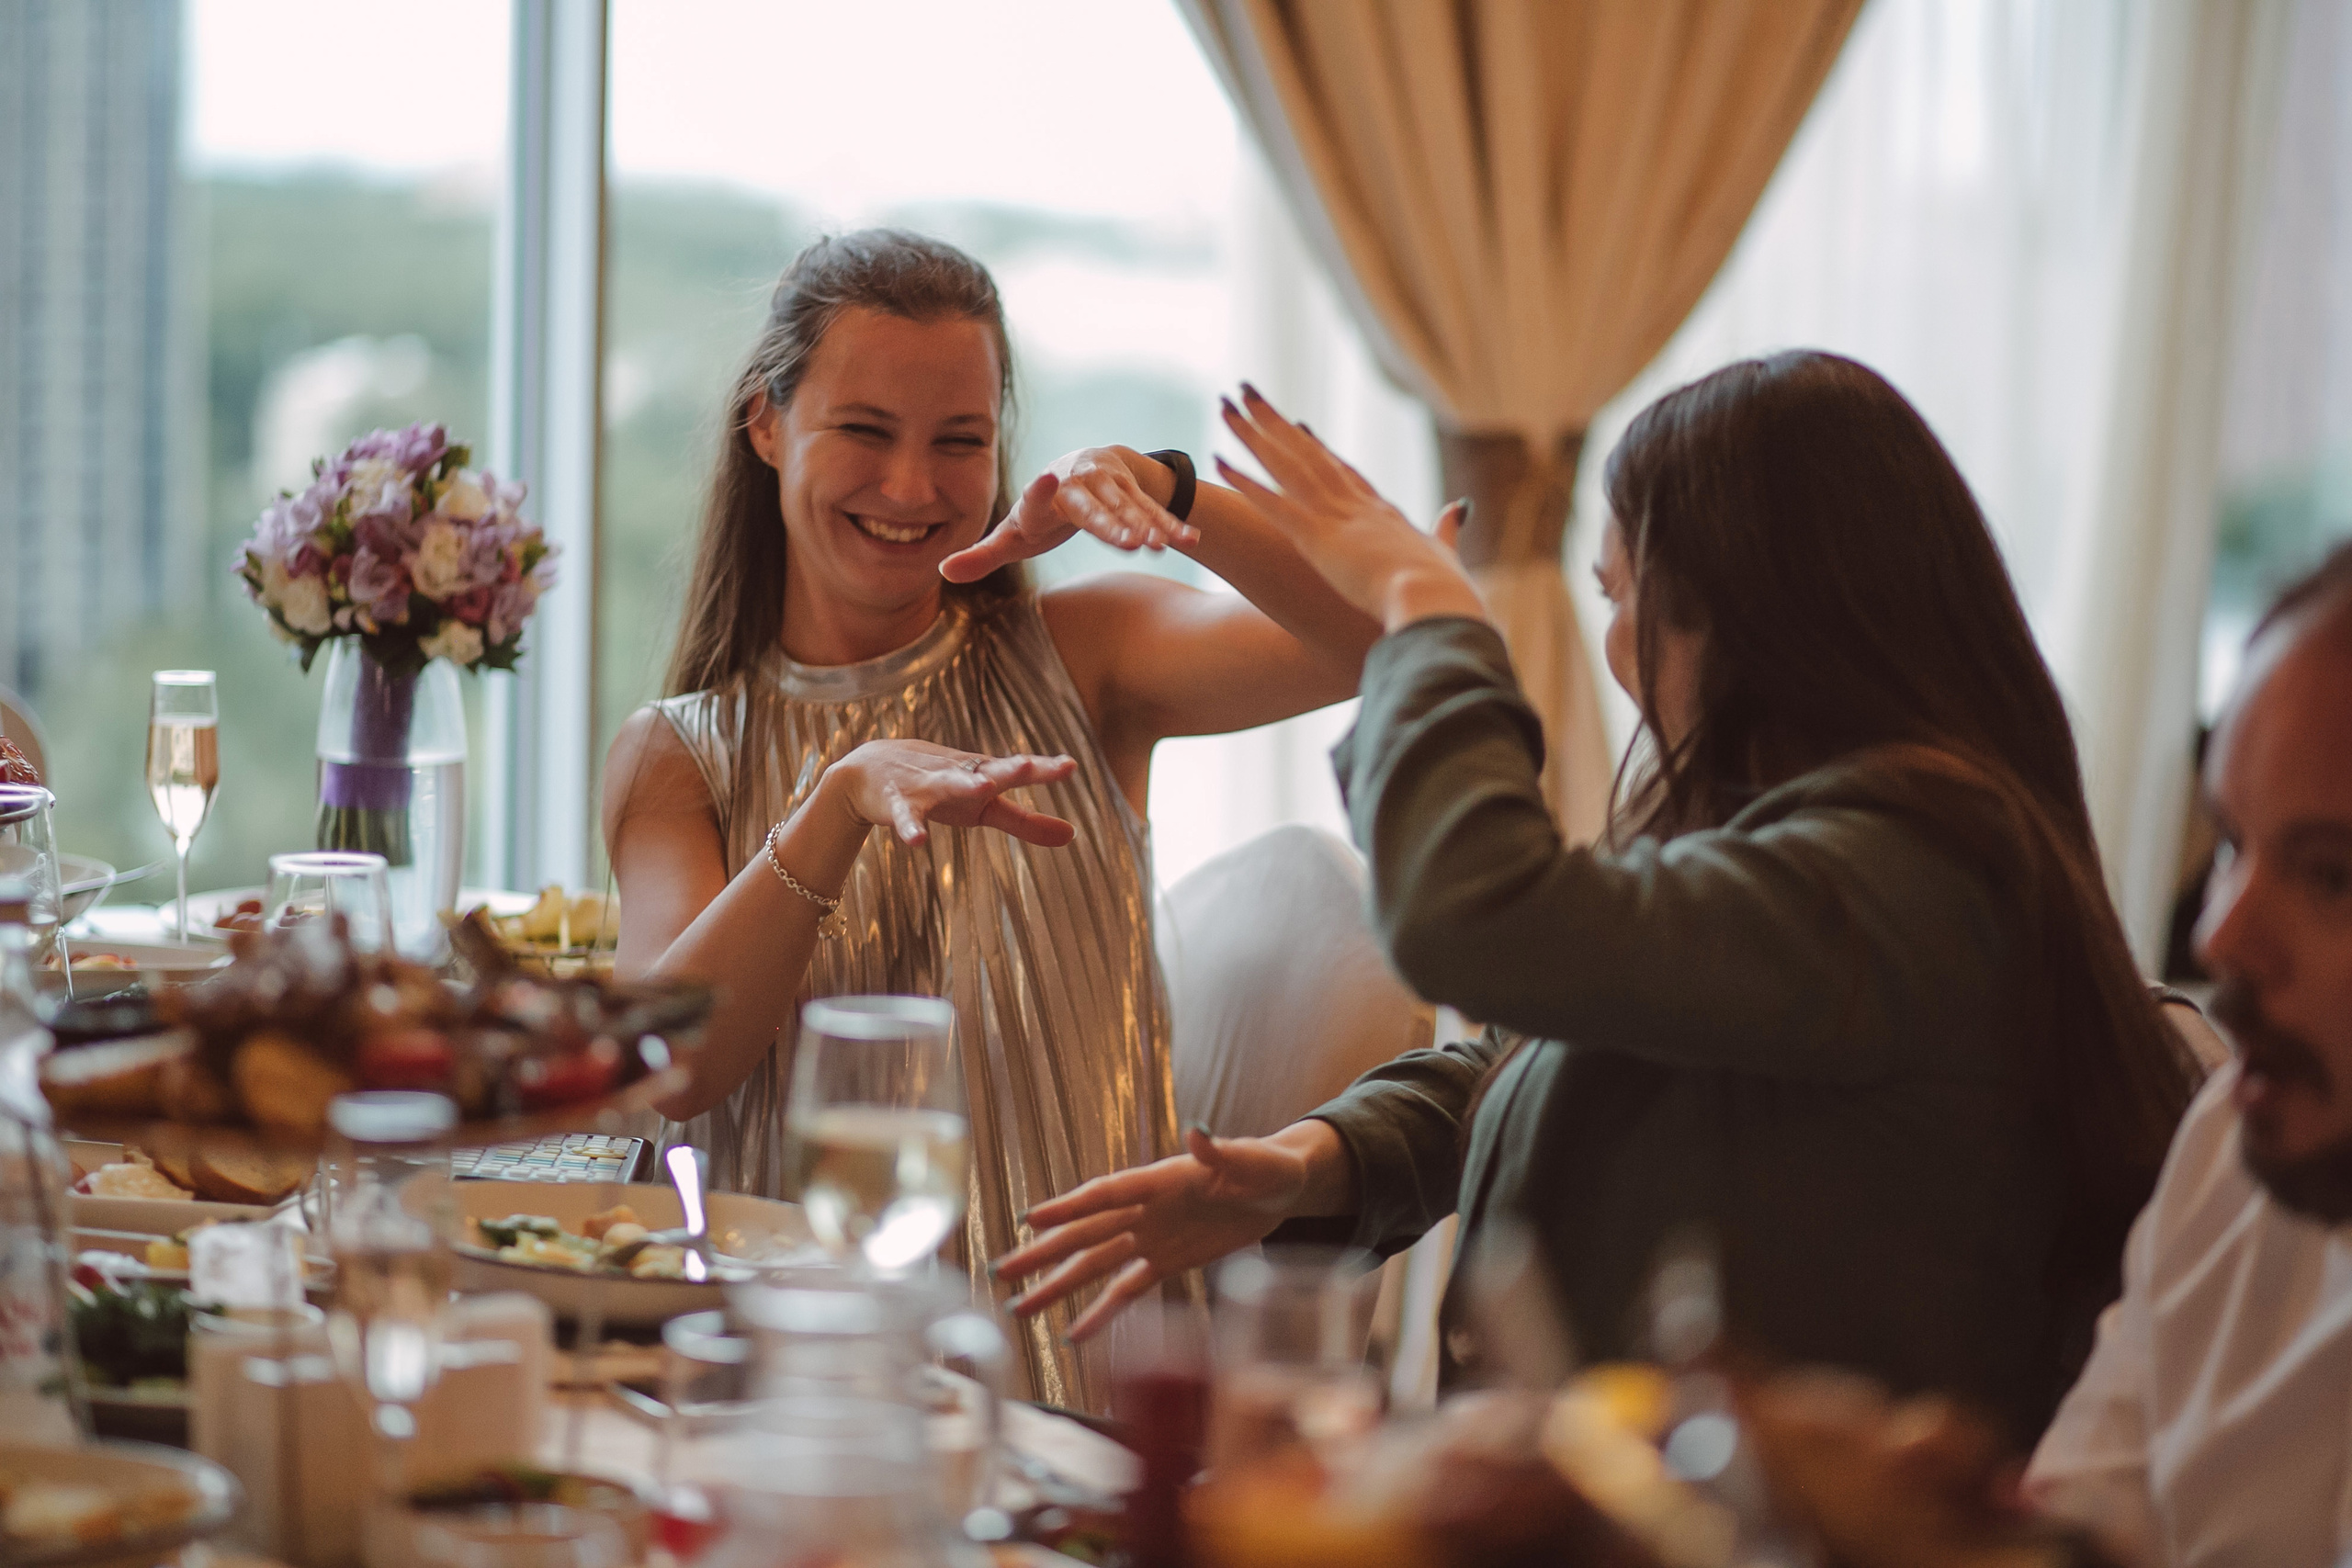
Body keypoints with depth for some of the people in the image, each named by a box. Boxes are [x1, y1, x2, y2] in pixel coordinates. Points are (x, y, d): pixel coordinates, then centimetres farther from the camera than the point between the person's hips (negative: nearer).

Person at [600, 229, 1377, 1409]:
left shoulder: (1074, 662, 7)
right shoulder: (676, 758, 10)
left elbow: (1382, 643, -9)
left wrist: (1164, 488, -23)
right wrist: (846, 797, -21)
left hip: (1079, 1364, -2)